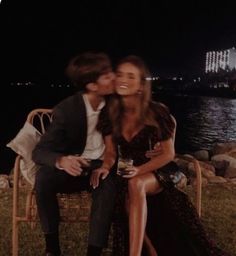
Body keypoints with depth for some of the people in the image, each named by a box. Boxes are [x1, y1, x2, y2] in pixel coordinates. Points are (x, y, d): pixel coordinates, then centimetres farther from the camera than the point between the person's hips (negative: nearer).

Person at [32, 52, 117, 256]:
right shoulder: (66, 109, -16)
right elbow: (40, 151, -19)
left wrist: (109, 162, -17)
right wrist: (61, 161, -43)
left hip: (101, 165, 1)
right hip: (73, 166, -1)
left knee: (108, 185, -34)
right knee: (44, 176, -32)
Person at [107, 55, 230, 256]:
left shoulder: (156, 112, -16)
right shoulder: (113, 113, -4)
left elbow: (168, 154, -11)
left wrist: (139, 170, -25)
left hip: (159, 172, -4)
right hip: (130, 175, 4)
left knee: (135, 185, -36)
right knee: (131, 201, -27)